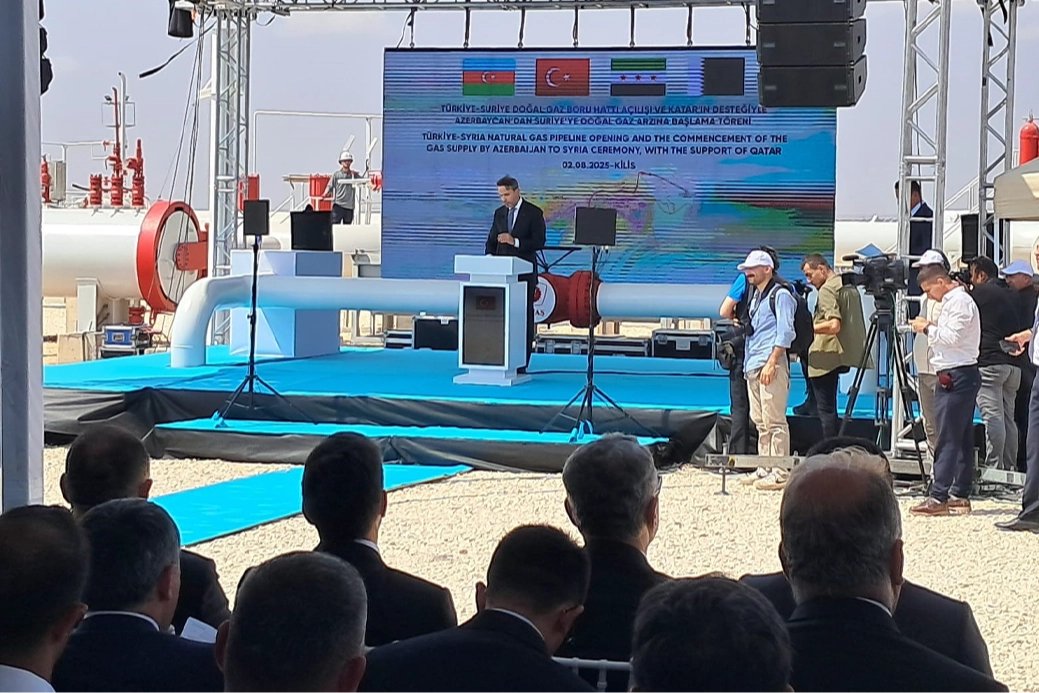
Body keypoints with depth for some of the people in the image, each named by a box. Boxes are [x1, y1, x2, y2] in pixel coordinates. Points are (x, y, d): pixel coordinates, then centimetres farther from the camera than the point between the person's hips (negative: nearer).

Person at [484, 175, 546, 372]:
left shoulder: (534, 213, -3)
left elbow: (539, 242, -10)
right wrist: (490, 255, -4)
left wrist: (515, 241, -21)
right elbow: (491, 240, 16)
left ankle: (521, 363, -1)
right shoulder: (499, 213, 13)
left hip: (524, 273, -5)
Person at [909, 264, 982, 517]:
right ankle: (960, 496, 13)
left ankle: (938, 497, -13)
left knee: (947, 439, -11)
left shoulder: (959, 302, -12)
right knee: (962, 439, 10)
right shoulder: (955, 300, 20)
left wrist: (927, 328, -8)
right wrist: (932, 328, 9)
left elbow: (952, 338, -20)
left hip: (956, 376, -11)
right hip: (961, 375, 11)